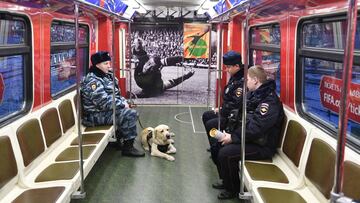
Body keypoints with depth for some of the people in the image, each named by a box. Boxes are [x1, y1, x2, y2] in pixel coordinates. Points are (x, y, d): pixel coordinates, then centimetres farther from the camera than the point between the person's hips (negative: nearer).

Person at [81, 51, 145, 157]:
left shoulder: (106, 76, 10)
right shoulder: (92, 81, -21)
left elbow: (115, 94, 19)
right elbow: (105, 103, -27)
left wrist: (123, 101, 0)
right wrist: (122, 104, -15)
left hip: (105, 110, 10)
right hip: (96, 116, -10)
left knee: (130, 112, 8)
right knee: (130, 114, -18)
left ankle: (118, 139, 15)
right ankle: (128, 147, -8)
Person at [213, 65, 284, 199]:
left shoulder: (270, 101, -23)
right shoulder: (253, 95, 8)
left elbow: (256, 129, -29)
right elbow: (243, 118, 14)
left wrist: (233, 138, -22)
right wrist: (230, 134, -1)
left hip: (262, 146, -10)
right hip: (249, 138, 10)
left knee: (225, 153, -22)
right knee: (219, 143, 6)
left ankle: (233, 189, 0)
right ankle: (226, 181, 19)